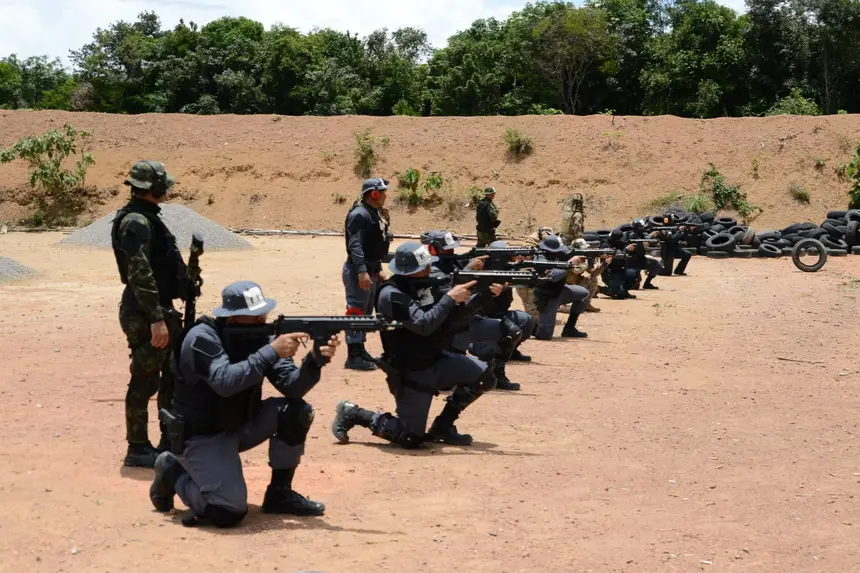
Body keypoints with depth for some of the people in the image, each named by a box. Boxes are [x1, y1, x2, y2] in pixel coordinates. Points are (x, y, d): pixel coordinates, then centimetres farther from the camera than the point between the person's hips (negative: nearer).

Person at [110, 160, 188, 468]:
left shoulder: (148, 217, 14)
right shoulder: (136, 222, -18)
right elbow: (140, 275, -24)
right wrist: (156, 319, -25)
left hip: (161, 309, 10)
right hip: (145, 315, -10)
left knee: (175, 376, 17)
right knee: (145, 382, -2)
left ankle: (172, 440, 27)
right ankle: (138, 449, 7)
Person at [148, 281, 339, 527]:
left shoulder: (260, 336, -4)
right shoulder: (202, 338, -22)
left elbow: (291, 385, -12)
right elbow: (225, 382, -37)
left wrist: (315, 360, -31)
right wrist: (272, 351, -37)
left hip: (242, 424, 7)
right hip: (204, 434, -7)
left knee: (296, 411, -14)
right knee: (229, 512, -23)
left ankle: (280, 492, 3)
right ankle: (173, 473, 6)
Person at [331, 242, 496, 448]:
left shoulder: (426, 283, 3)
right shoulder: (391, 295, -21)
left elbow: (453, 317, 4)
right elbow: (424, 324, -30)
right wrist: (450, 298, -24)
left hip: (436, 361, 8)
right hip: (411, 373, -8)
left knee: (484, 376, -4)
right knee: (410, 439, -8)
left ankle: (442, 426, 11)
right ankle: (352, 413, 12)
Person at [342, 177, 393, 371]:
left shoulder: (374, 213, 14)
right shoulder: (359, 215, -17)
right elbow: (355, 245, -25)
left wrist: (377, 270, 15)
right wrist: (362, 271, -32)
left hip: (370, 270, 10)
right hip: (358, 271, -10)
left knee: (366, 312, 17)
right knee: (356, 312, -8)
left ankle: (360, 350, 26)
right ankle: (353, 356, -7)